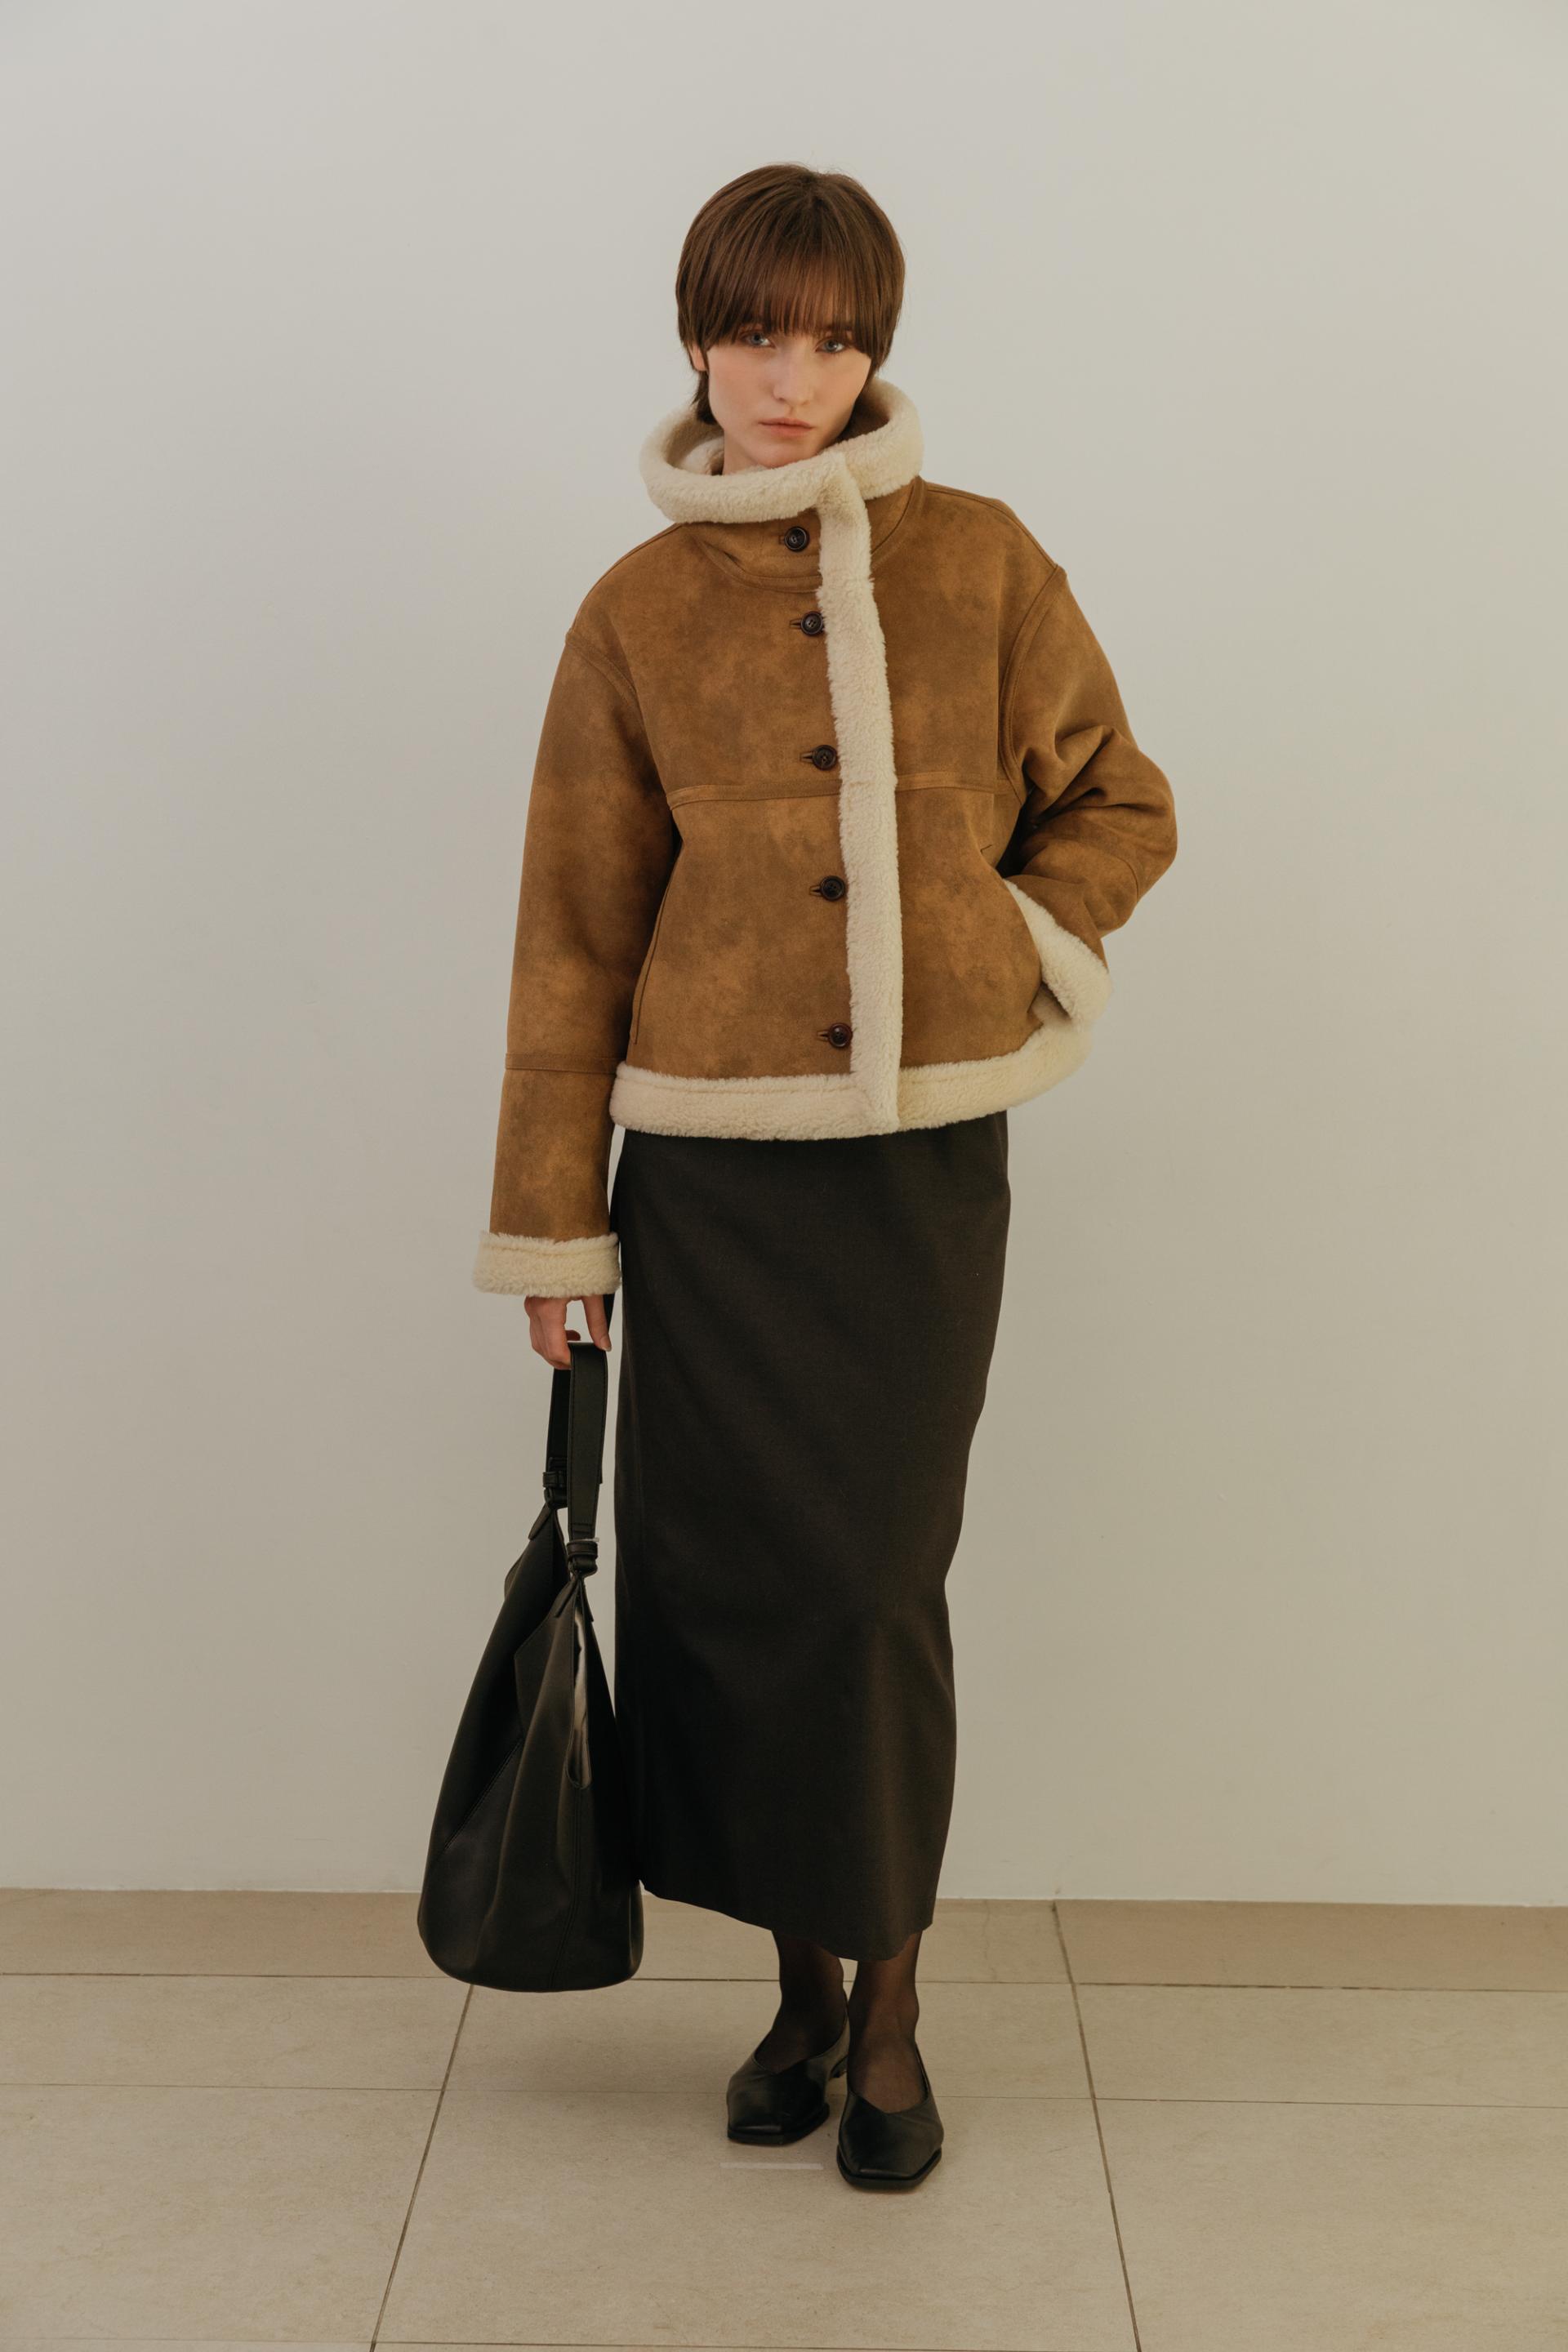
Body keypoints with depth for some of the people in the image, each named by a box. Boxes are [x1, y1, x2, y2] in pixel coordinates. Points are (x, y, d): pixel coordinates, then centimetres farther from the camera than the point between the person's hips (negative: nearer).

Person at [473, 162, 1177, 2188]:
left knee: (877, 1583, 0)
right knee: (729, 1577, 4)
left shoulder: (983, 563, 3)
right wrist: (552, 1218, 5)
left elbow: (1119, 805, 13)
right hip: (713, 1167, 1)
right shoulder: (641, 613, 3)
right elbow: (575, 929, 5)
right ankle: (808, 1982, 25)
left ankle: (889, 2012, 18)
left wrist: (1008, 953, -5)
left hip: (925, 1156, 0)